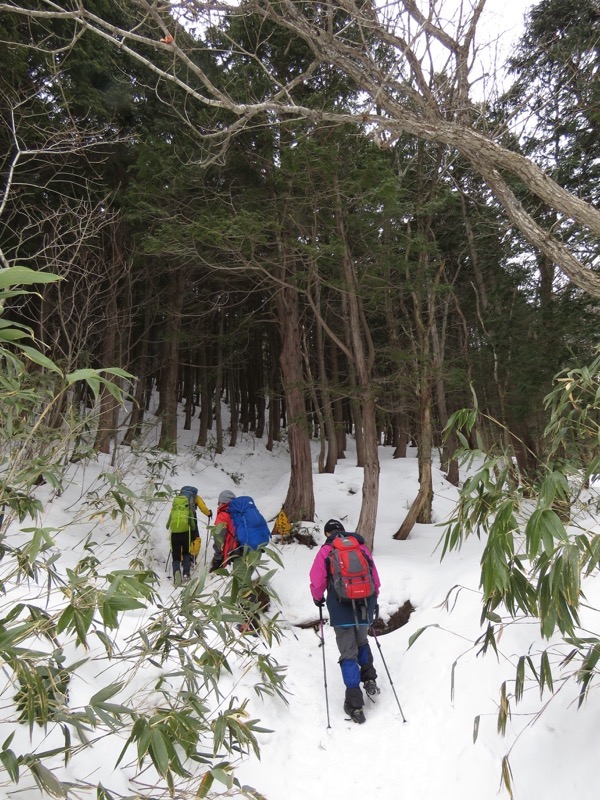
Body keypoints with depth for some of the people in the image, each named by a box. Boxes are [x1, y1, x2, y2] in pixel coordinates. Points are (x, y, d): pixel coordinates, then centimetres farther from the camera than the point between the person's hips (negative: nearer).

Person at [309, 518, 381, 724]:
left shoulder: (326, 550, -1)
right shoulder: (361, 546, 7)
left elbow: (317, 580, -2)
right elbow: (375, 576, 10)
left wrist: (318, 598, 18)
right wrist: (373, 600, 24)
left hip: (342, 608, -3)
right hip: (366, 605, 3)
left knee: (348, 653, 4)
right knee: (362, 642, 28)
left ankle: (355, 704, 2)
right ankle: (369, 679, 15)